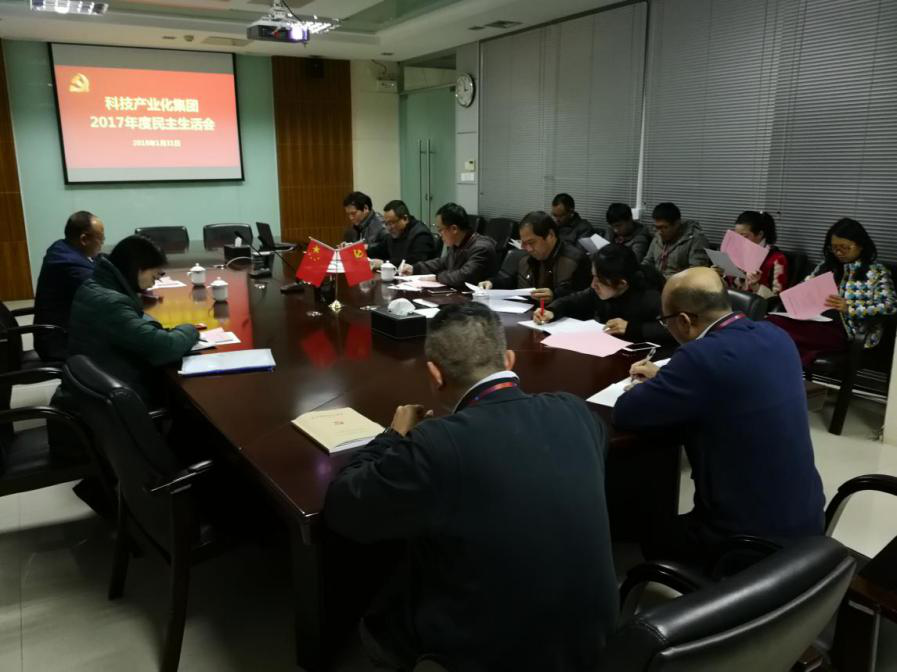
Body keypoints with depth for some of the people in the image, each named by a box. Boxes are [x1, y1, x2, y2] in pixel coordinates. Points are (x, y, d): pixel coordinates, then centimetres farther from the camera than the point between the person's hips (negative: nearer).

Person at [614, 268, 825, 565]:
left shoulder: (704, 356, -26)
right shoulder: (775, 336, -1)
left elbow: (625, 414, -15)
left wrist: (647, 388, 5)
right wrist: (665, 378, 16)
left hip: (753, 535, -7)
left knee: (651, 537, 21)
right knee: (672, 525, 30)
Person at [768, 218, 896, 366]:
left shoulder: (877, 272, 5)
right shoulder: (827, 266, 21)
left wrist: (849, 309, -21)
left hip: (847, 331, -6)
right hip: (816, 321, 6)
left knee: (776, 327, -33)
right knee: (771, 321, -29)